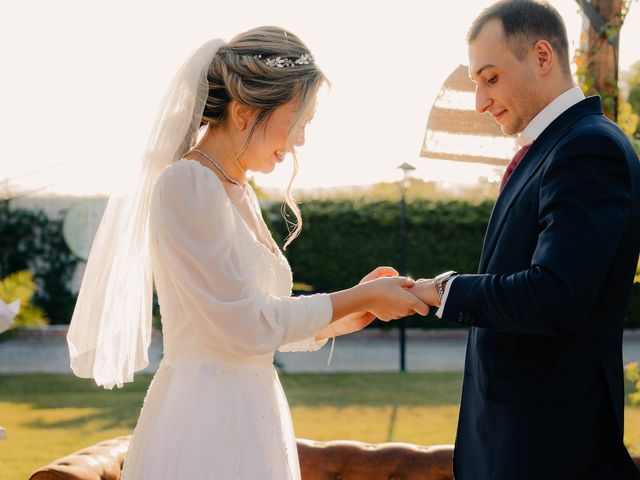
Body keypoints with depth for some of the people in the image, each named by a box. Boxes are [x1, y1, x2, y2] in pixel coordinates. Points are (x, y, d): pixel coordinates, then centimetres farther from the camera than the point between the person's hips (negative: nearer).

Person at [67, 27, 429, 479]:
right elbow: (245, 325, -18)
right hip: (204, 421, -9)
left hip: (248, 419, 9)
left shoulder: (240, 192, 12)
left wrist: (344, 317, 7)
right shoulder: (186, 183, -15)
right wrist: (360, 297, -10)